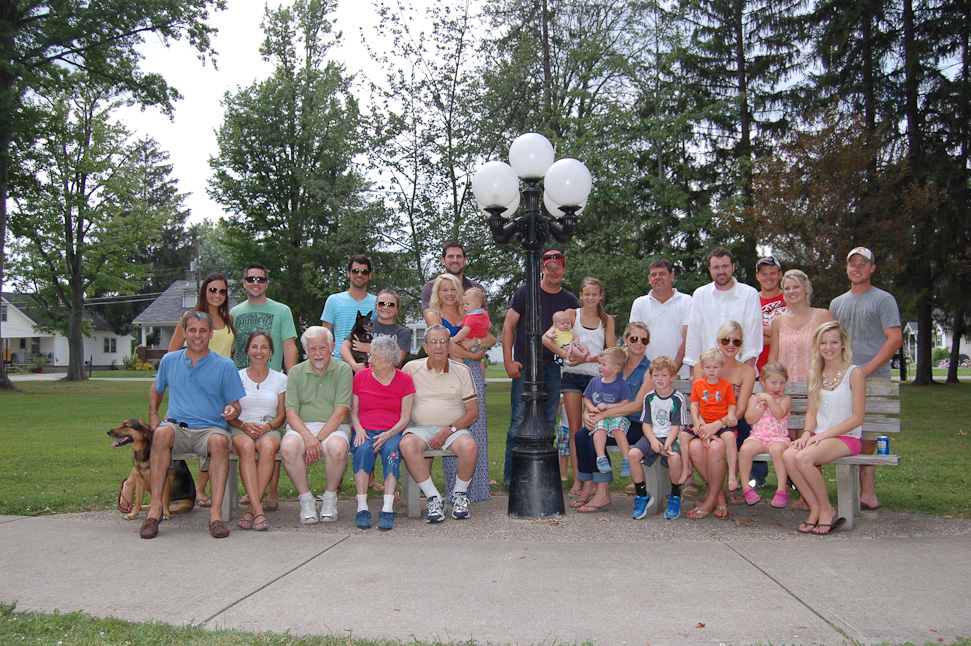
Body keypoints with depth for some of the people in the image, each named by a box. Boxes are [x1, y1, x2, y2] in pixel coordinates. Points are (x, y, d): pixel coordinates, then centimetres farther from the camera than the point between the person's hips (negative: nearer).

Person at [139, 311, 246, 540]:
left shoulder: (224, 365, 7)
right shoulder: (169, 361, 15)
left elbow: (235, 406, 9)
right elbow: (156, 390, 32)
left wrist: (232, 412, -15)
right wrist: (153, 415, 15)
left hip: (210, 428, -1)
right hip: (177, 427, 2)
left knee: (219, 441, -37)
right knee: (162, 433, -35)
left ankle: (216, 511, -37)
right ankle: (155, 507, -33)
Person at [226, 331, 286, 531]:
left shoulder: (280, 379, 15)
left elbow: (282, 415, 11)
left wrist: (268, 426, -10)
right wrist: (244, 425, -12)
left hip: (269, 430, 1)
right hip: (240, 431, 0)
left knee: (268, 446, -37)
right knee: (246, 446, -37)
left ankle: (252, 506, -34)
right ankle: (258, 509, -43)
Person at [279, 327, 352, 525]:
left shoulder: (342, 370, 2)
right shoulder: (296, 372, 10)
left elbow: (340, 412, -6)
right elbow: (291, 413, 1)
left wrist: (319, 439, -17)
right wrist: (308, 437, -18)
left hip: (333, 428, -2)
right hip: (301, 427, 2)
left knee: (337, 447, -36)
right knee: (288, 447, -32)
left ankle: (330, 497, -8)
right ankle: (306, 499, -10)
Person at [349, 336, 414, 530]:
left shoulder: (404, 380, 6)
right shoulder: (361, 377, 11)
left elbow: (405, 416, 2)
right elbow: (353, 411, 13)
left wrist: (388, 434, -16)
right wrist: (359, 429, -8)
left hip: (392, 432, -1)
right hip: (365, 431, 1)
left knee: (391, 451, -35)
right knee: (363, 450, -33)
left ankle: (387, 510, -37)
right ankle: (362, 508, -34)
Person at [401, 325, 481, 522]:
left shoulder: (462, 372, 7)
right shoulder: (411, 368, 8)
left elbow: (473, 412, 5)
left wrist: (448, 431, -9)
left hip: (453, 429, 0)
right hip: (419, 428, 0)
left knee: (469, 446, -32)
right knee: (407, 445, -34)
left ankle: (459, 495, -7)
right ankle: (434, 498, -22)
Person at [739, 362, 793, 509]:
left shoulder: (785, 399, 7)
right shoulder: (754, 398, 14)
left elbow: (779, 414, -13)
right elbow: (750, 419, 0)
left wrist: (769, 399, -13)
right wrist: (763, 406, -7)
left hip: (778, 437, -2)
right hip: (757, 436, 2)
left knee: (777, 450, -36)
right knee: (745, 449, -29)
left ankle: (782, 489, -26)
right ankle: (746, 487, -14)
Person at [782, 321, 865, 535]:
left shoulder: (854, 373, -5)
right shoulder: (814, 373, 13)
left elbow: (857, 417, -8)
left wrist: (823, 435, -16)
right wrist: (807, 433, -7)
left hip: (846, 437, -5)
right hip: (819, 436, 5)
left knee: (803, 458, -31)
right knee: (788, 456, -27)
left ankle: (827, 509, -9)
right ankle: (815, 509, -11)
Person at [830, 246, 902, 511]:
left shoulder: (883, 299, 3)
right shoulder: (837, 303, 20)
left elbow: (895, 339, -6)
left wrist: (866, 370, -14)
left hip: (875, 378, -5)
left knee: (867, 435, -8)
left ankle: (866, 494, -4)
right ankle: (867, 494, 2)